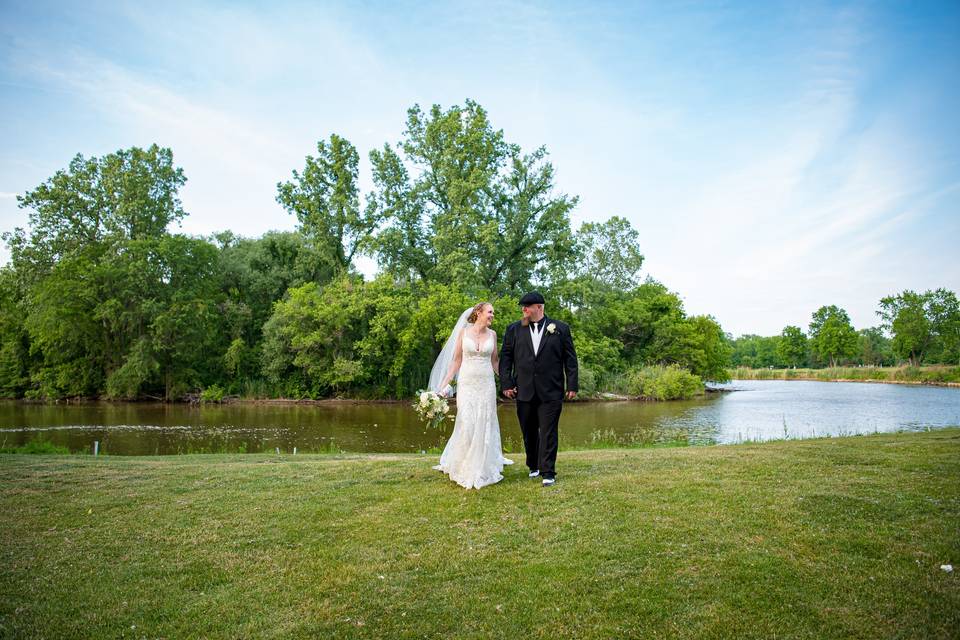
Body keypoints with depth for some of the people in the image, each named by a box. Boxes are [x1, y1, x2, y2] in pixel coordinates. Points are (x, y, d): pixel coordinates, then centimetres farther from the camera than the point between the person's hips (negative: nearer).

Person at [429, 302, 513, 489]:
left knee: (484, 425, 4)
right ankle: (463, 468, 15)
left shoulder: (492, 334, 6)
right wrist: (444, 384, -3)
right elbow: (456, 360, 2)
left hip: (486, 384, 2)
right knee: (466, 425, -6)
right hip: (466, 383, -2)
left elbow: (495, 361, 14)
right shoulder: (464, 332, 0)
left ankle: (481, 469, 18)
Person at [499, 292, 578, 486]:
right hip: (524, 392, 2)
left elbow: (570, 359, 3)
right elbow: (505, 358, 6)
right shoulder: (514, 330, 6)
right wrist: (506, 384, -1)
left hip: (551, 392, -2)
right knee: (529, 433, 12)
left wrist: (572, 385, -1)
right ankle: (534, 466, 29)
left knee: (549, 432, -2)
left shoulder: (560, 329, 3)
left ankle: (548, 472, 6)